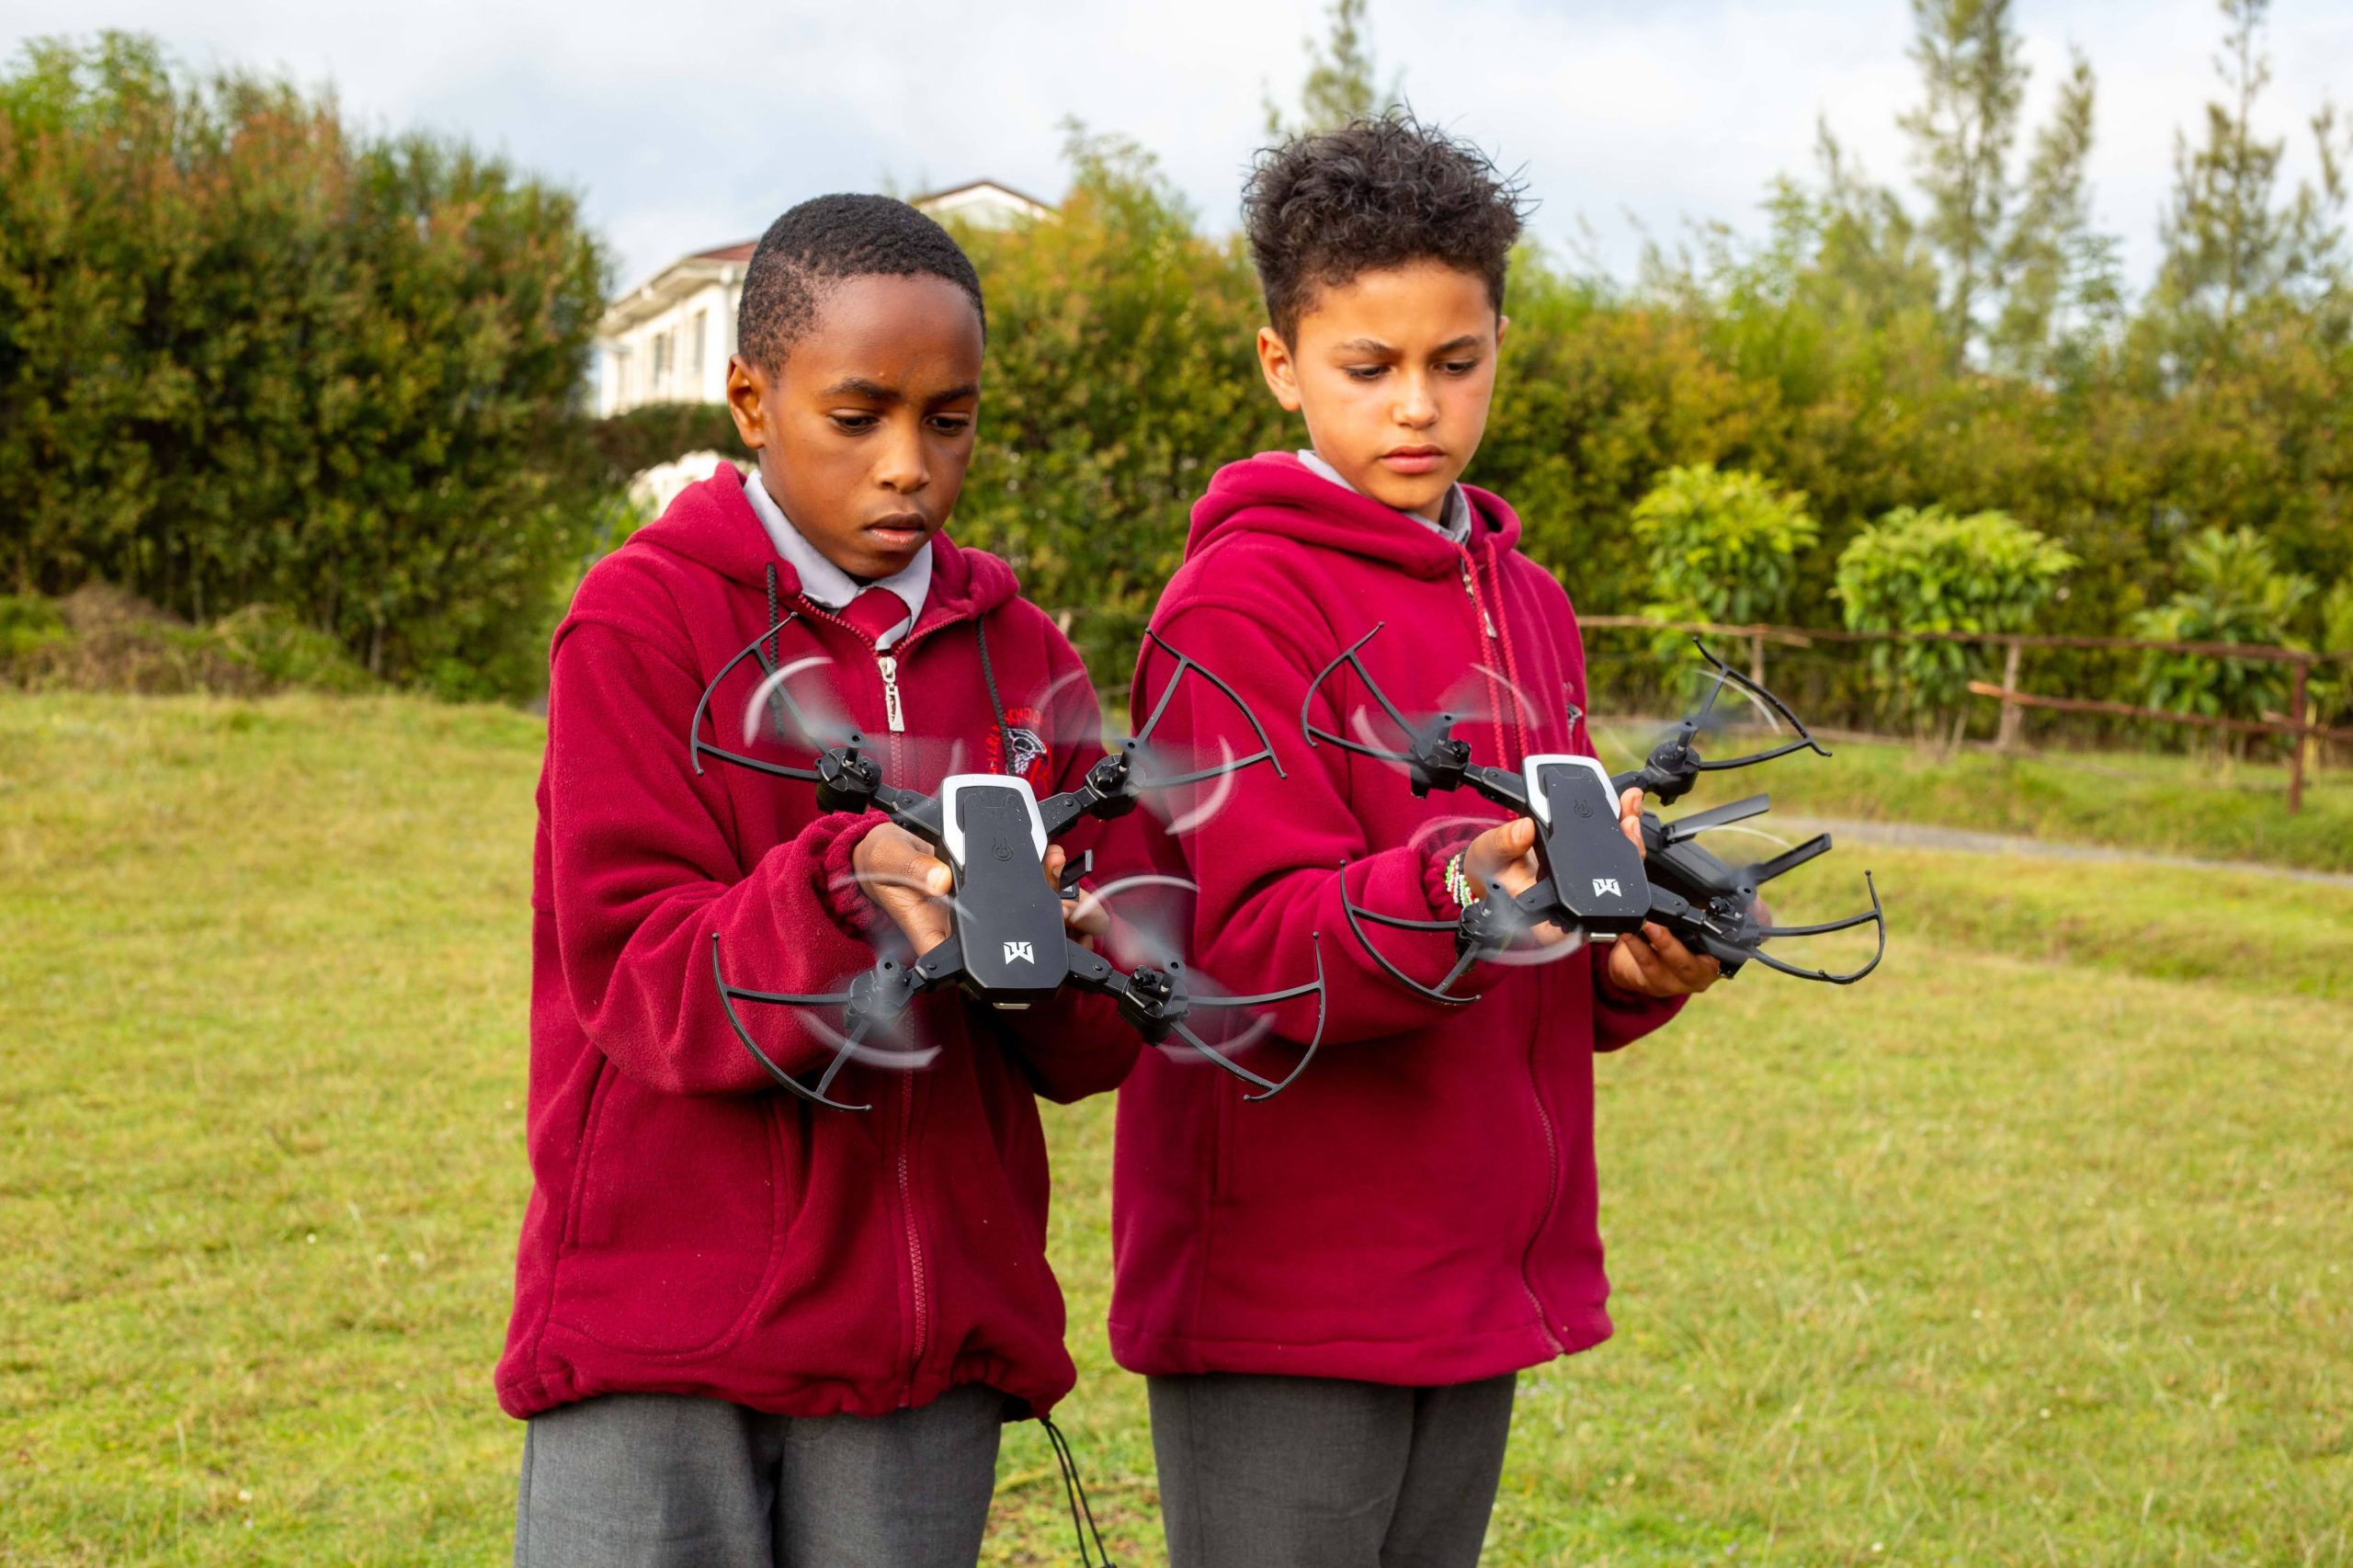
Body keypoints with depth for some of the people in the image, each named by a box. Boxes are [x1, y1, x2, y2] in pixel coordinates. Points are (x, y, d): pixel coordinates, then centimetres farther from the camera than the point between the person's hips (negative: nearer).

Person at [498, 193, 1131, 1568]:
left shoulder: (1020, 655, 11)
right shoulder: (643, 621, -1)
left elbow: (1094, 1041, 6)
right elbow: (641, 973, -10)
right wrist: (850, 889, -27)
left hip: (928, 1335, 4)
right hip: (662, 1341, -3)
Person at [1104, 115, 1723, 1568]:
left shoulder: (1526, 603, 13)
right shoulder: (1241, 604, -9)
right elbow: (1258, 949, -18)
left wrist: (1633, 961, -6)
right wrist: (1460, 887, -35)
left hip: (1475, 1276, 7)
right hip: (1282, 1293, -7)